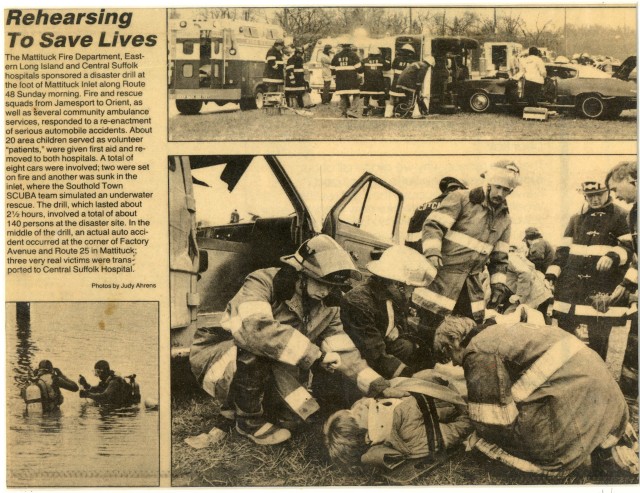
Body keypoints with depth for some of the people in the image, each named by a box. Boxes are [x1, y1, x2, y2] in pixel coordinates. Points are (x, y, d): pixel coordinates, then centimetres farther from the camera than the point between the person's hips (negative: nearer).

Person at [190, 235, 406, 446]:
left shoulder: (327, 310, -2)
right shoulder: (263, 282, -25)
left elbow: (344, 352, -6)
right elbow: (254, 327, -43)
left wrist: (380, 387, -20)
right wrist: (315, 354, -42)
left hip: (268, 371, 6)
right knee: (256, 347, -36)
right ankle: (249, 420, -12)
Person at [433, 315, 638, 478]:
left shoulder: (479, 354, -8)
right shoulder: (496, 335, 23)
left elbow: (496, 419, -8)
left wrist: (478, 439, 12)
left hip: (574, 394, -10)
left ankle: (600, 452, -2)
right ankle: (612, 441, 13)